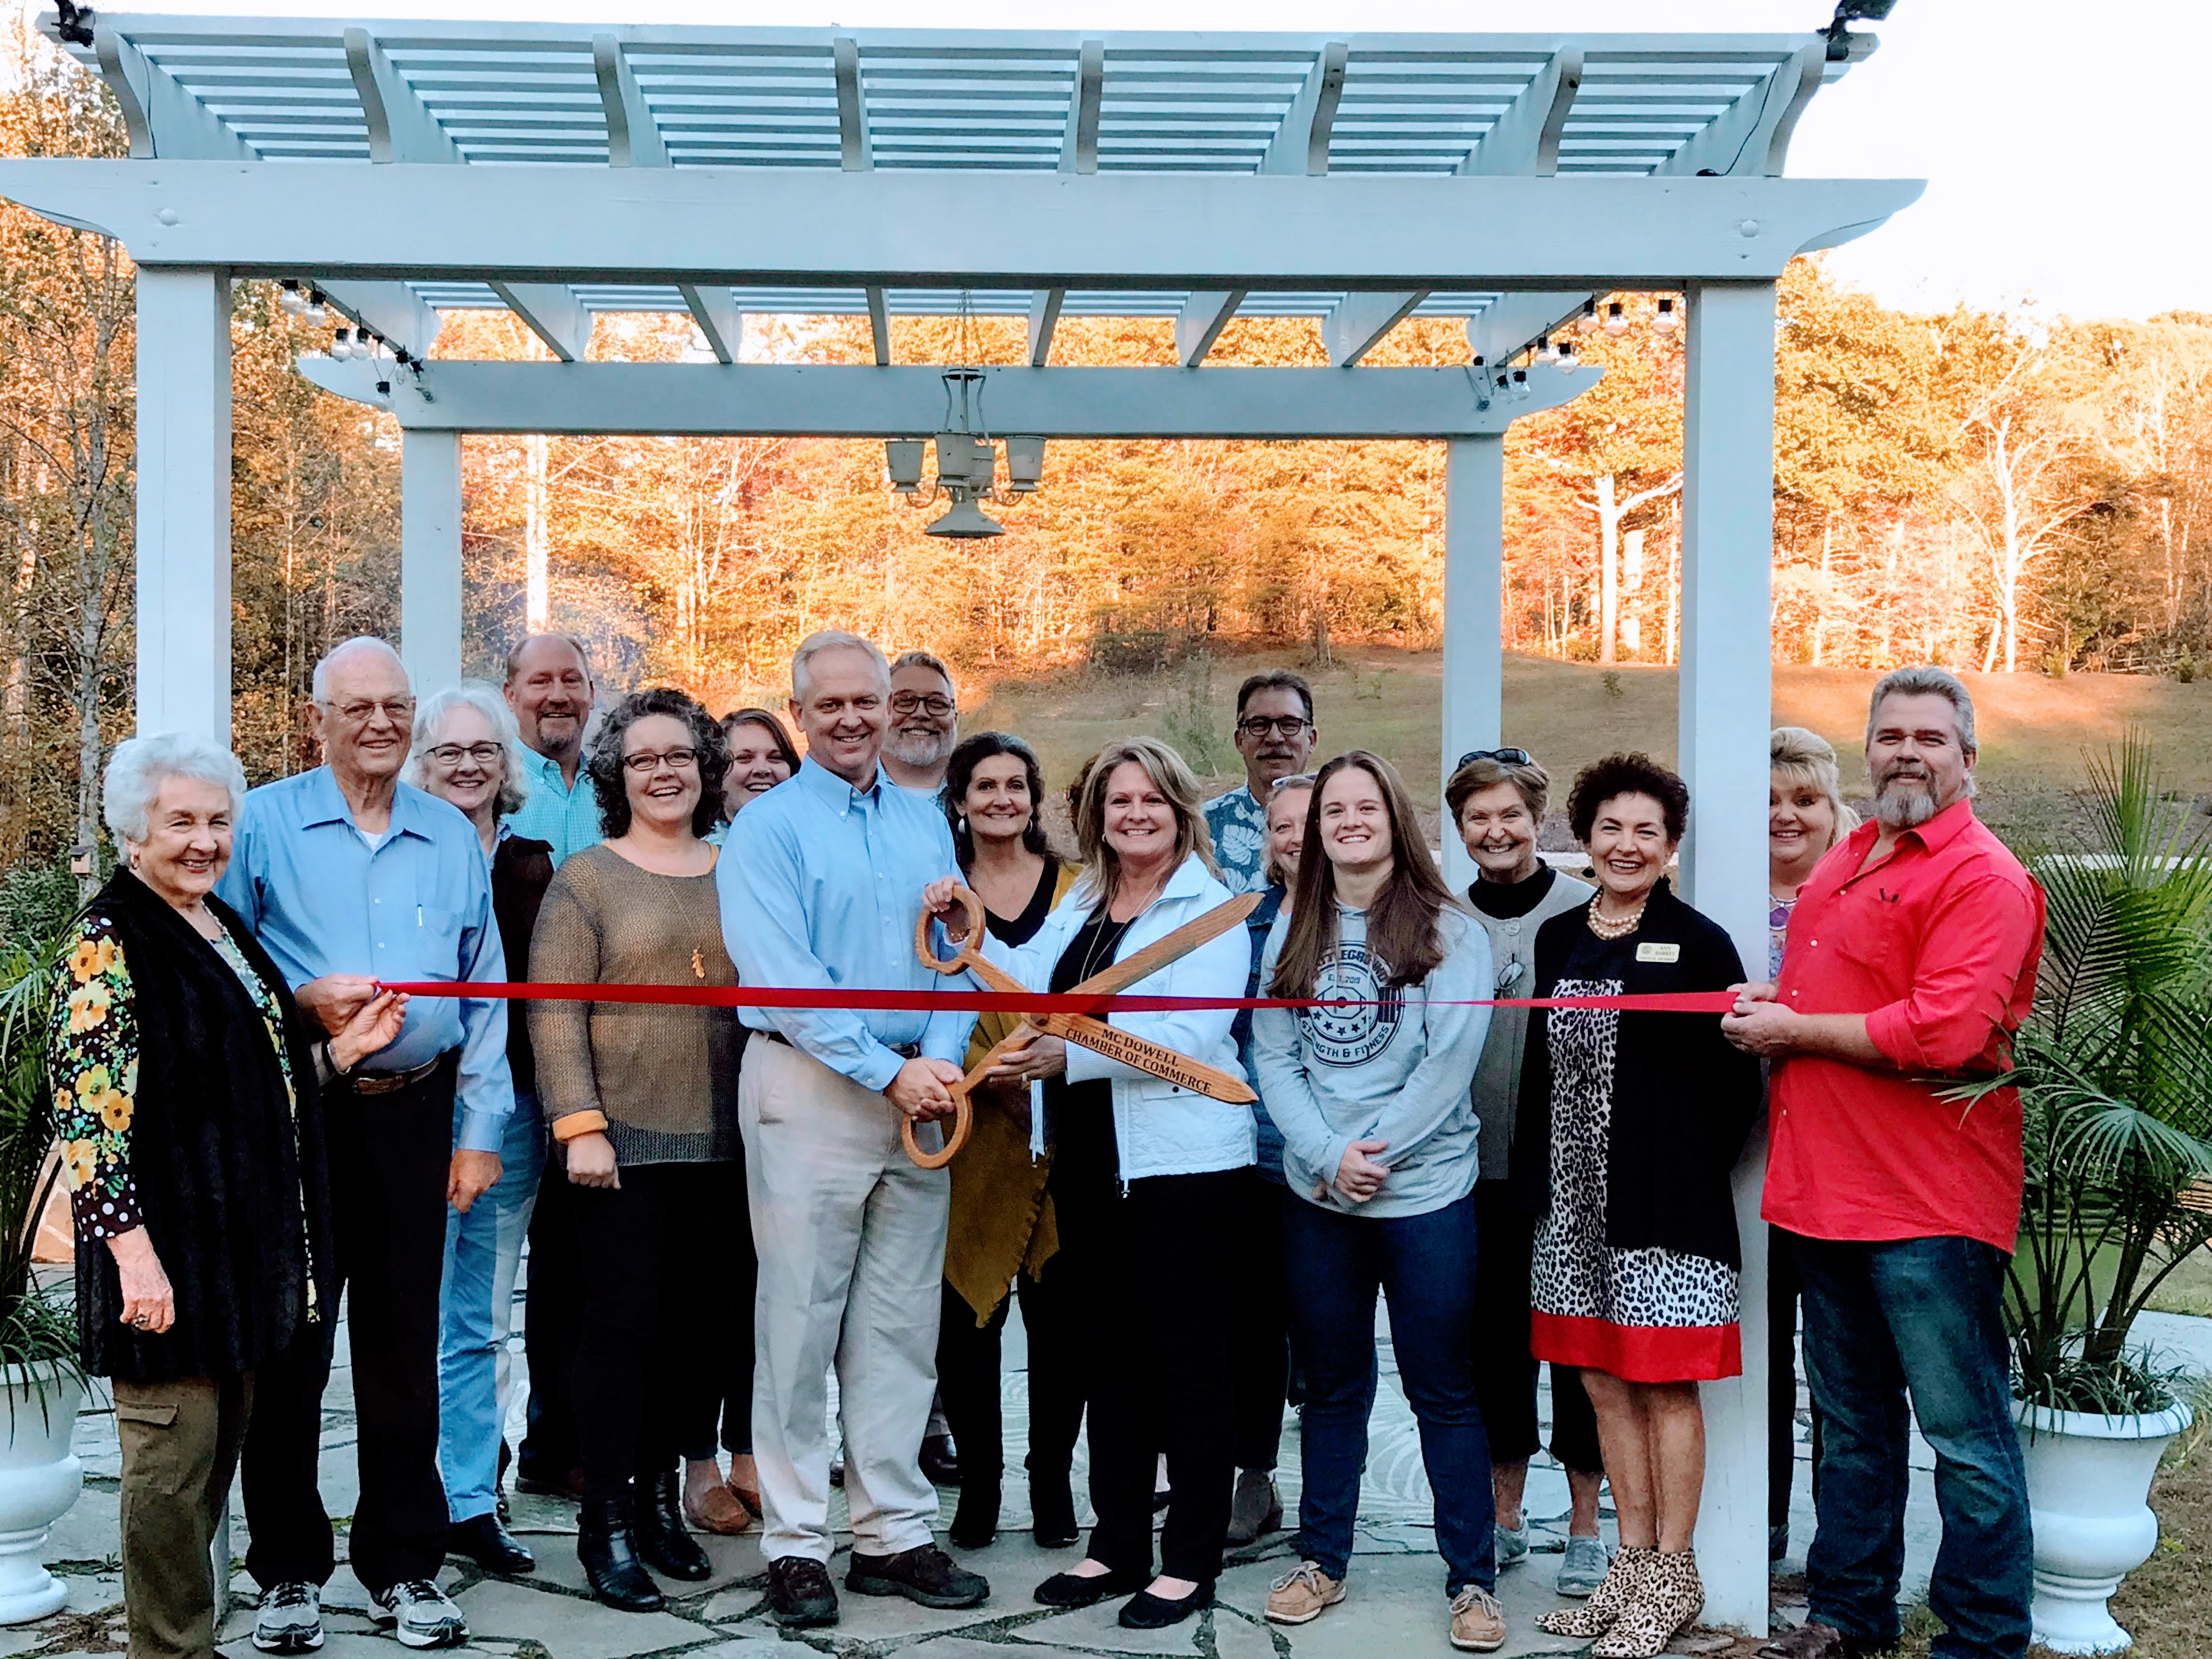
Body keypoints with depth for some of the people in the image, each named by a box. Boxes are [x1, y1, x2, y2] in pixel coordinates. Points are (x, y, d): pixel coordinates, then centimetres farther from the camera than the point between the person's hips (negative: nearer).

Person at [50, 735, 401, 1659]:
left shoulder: (225, 933, 14)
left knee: (218, 1447, 14)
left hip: (244, 1245, 8)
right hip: (167, 1250, -8)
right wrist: (133, 1250, -23)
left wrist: (346, 1048, 9)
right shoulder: (110, 943, -11)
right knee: (173, 1459, -1)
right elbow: (85, 1110, -18)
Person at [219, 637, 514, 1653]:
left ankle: (404, 1567, 18)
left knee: (403, 1342, 8)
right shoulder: (264, 823, 2)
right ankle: (289, 1570, 15)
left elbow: (485, 994, 11)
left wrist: (481, 1130, 6)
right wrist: (300, 1000, -17)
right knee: (289, 1340, 2)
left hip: (413, 1111, 2)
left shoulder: (453, 838, 11)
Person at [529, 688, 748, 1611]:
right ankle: (607, 1526, 6)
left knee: (704, 1325, 6)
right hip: (626, 1144, -4)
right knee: (625, 1325, -3)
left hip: (725, 1144, 4)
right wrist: (580, 1126, -13)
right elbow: (555, 1015, -5)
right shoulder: (586, 879, 1)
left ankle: (658, 1495, 21)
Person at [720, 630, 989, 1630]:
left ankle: (894, 1534, 17)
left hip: (917, 1090, 5)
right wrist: (889, 1071, -18)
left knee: (903, 1323, 9)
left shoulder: (925, 823, 13)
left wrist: (944, 1056, -10)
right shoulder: (767, 828, -4)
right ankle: (796, 1545, 8)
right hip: (810, 1088, -5)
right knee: (801, 1322, 0)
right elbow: (783, 976, -13)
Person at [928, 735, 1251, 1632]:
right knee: (1109, 1353, 14)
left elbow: (1191, 1035, -20)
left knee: (1187, 1357, 1)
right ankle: (1118, 1546, 24)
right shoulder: (1081, 903, 15)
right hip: (1088, 1158, 7)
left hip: (1179, 1162, -7)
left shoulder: (1209, 907, -8)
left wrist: (1070, 1055, -27)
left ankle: (1191, 1560, 11)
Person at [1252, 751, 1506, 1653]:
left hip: (1425, 1189, -3)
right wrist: (1330, 1157, -11)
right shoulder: (1293, 932, 8)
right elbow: (1273, 1057, 2)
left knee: (1444, 1391, 3)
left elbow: (1452, 1060, -10)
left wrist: (1372, 1154, -14)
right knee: (1331, 1385, 14)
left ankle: (1473, 1580, 12)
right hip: (1315, 1197, 4)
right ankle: (1321, 1561, 26)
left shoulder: (1447, 929, -4)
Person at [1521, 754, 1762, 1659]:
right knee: (1605, 1381, 10)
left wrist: (1688, 1172, -8)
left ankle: (1673, 1578, 12)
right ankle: (1632, 1564, 22)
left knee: (1666, 1383, 1)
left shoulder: (1698, 944, -5)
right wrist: (1533, 1178, 11)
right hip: (1575, 1196, 6)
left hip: (1664, 1202, -6)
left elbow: (1734, 1078, -5)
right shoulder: (1558, 940, 12)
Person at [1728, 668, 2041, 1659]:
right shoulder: (1842, 864, 16)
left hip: (1930, 1205, -8)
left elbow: (1944, 1032, -23)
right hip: (1824, 1189, 8)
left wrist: (1794, 1030, -13)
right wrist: (1768, 1011, 8)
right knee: (1850, 1421, 18)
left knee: (1963, 1434, 0)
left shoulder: (1985, 878, -11)